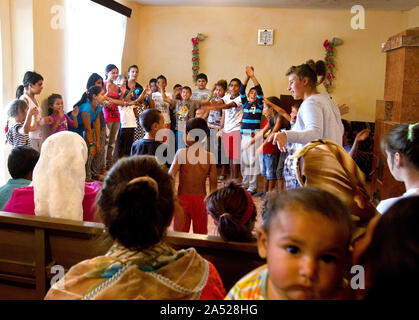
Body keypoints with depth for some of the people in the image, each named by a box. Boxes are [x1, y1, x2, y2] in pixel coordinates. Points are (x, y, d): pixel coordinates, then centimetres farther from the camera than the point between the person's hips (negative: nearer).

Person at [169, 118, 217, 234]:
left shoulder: (181, 153, -12)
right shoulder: (210, 156, -7)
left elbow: (171, 175, -16)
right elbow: (213, 183, -5)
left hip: (182, 198, -1)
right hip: (201, 199, 1)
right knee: (201, 235, 16)